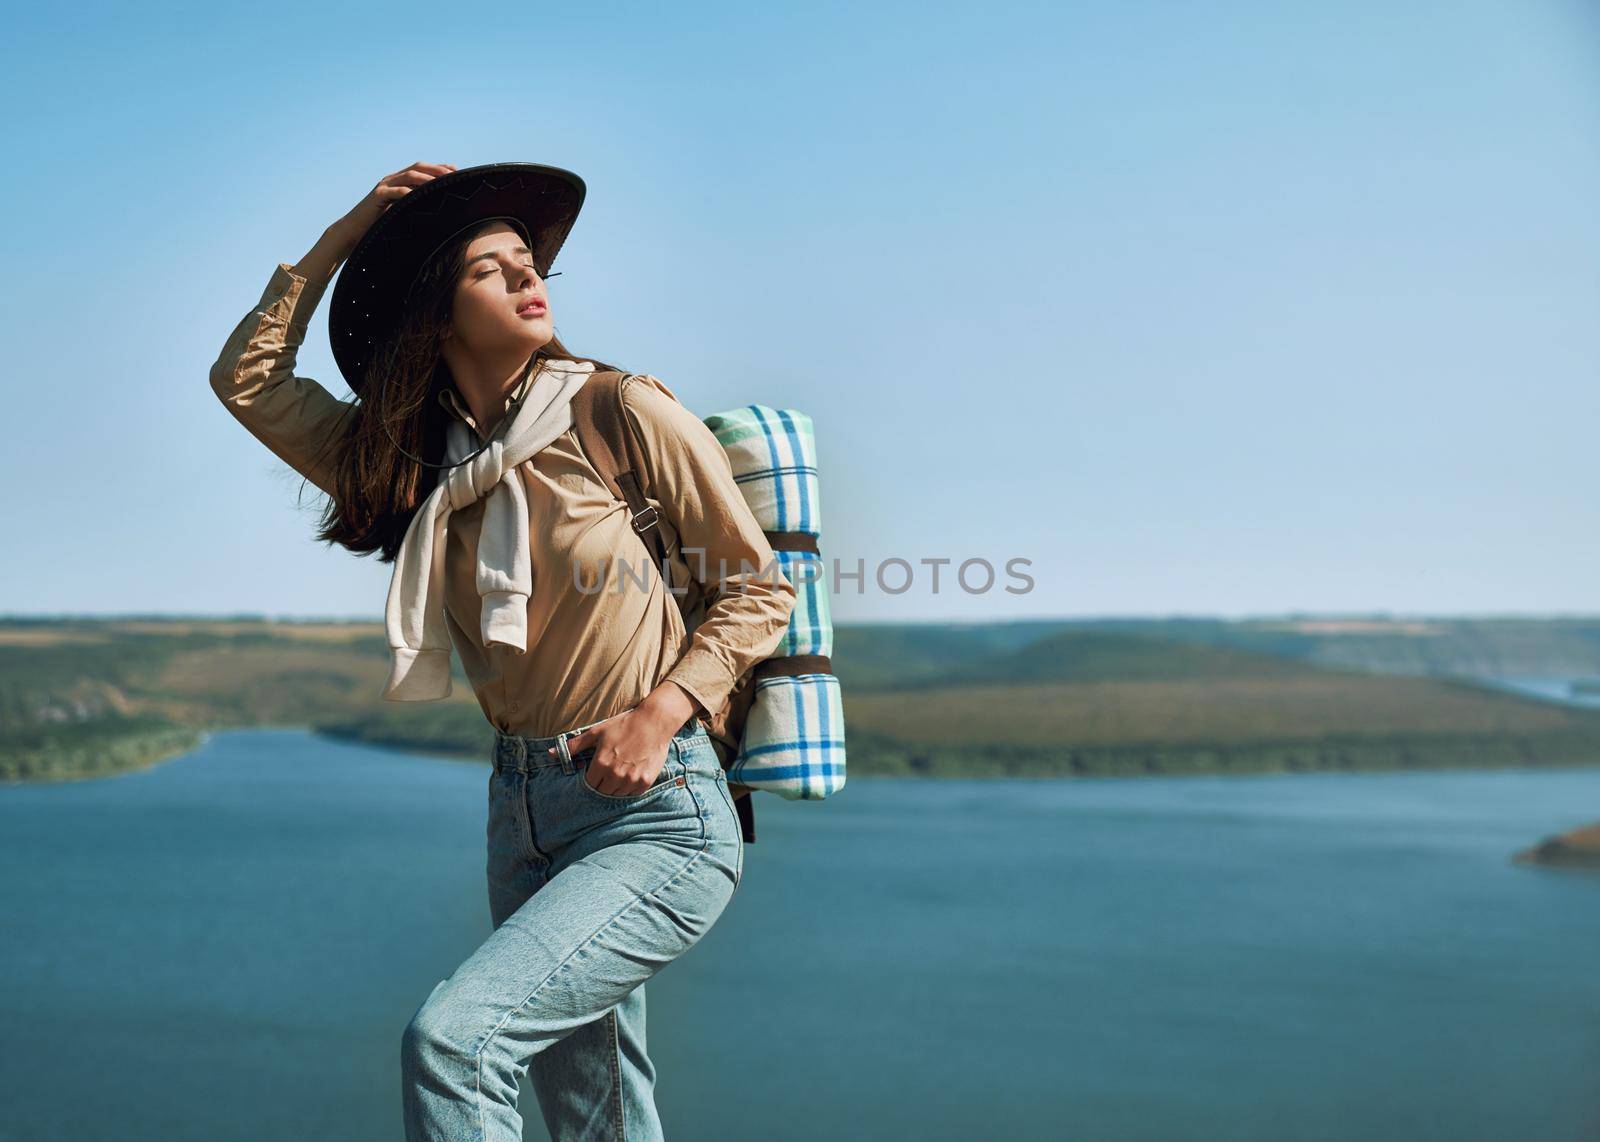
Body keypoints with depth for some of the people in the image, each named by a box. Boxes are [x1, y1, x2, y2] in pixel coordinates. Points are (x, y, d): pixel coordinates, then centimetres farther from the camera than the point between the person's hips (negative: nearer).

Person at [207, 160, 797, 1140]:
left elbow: (760, 588, -1)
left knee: (452, 1040, -22)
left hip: (657, 813, -5)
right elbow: (247, 379, 10)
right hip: (525, 806, 6)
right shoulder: (414, 460, 9)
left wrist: (660, 712, -15)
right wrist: (341, 240, 6)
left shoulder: (625, 412, -5)